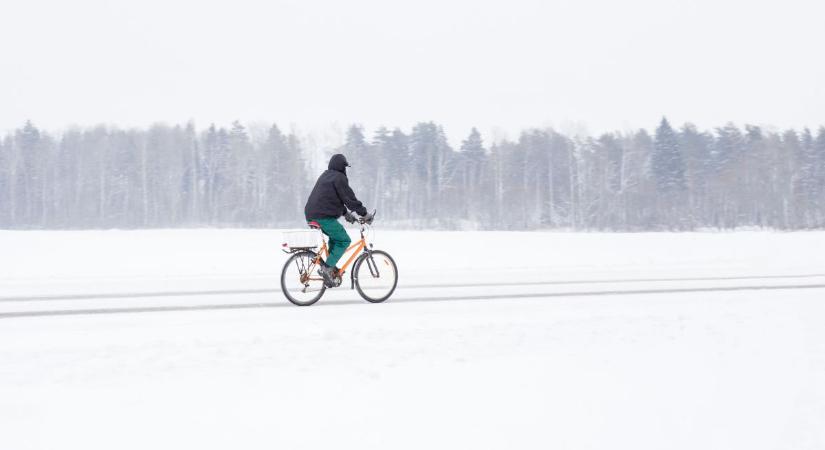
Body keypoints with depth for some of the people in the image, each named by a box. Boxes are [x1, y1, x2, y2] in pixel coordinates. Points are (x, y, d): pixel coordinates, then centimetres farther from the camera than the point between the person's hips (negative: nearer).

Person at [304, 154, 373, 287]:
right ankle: (327, 267, -14)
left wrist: (345, 213, 31)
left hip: (311, 215, 10)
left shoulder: (325, 176, 24)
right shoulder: (339, 177, -6)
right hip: (324, 216, -10)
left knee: (335, 237, 25)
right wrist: (364, 214, -4)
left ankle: (331, 268, 16)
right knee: (344, 240, -2)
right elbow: (349, 198, -10)